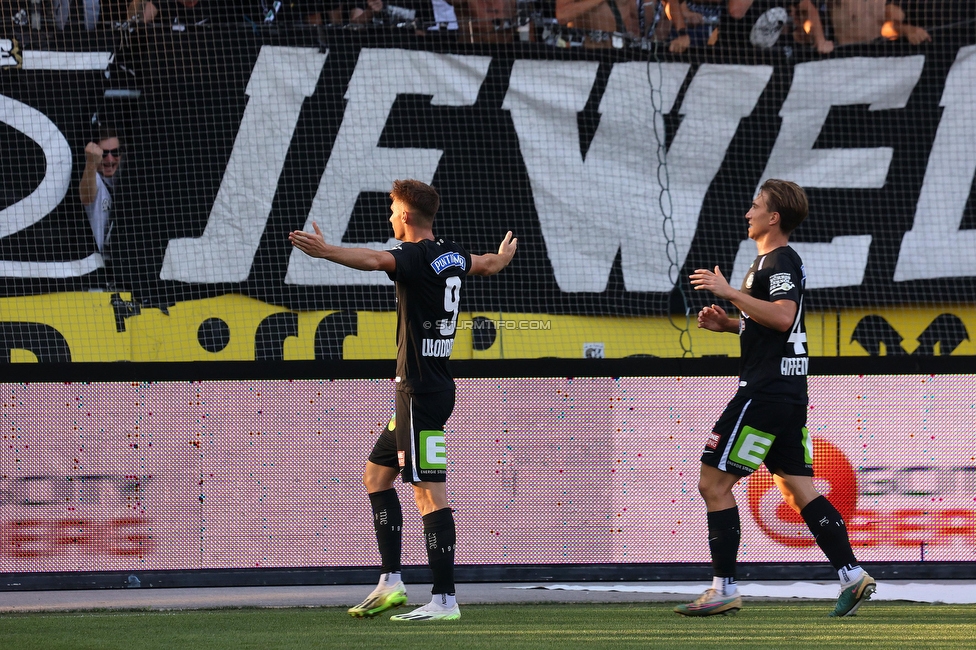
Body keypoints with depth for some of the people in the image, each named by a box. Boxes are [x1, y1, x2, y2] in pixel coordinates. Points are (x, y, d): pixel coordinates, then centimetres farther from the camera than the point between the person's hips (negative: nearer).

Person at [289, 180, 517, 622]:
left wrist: (325, 251, -52)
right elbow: (489, 265, 36)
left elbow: (375, 260, -37)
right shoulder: (453, 255, 13)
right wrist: (504, 255, 60)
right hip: (433, 384, 10)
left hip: (421, 393, -10)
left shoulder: (417, 257, -14)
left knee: (430, 494, -10)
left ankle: (444, 600, -11)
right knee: (376, 474, 18)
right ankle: (390, 582, 16)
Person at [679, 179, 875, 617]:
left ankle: (724, 589, -6)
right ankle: (852, 575, 2)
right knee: (798, 490, 9)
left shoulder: (779, 261, -12)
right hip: (788, 393, 11)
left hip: (766, 394, -11)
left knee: (713, 483, -7)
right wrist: (728, 323, 16)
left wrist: (729, 292, -24)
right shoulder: (777, 261, 20)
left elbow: (783, 317, -28)